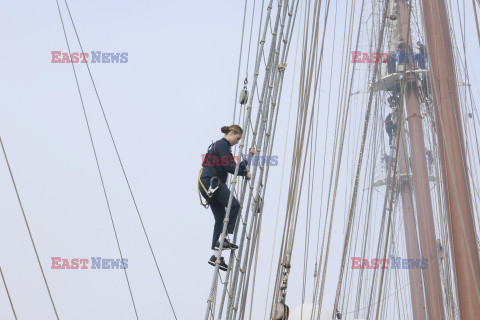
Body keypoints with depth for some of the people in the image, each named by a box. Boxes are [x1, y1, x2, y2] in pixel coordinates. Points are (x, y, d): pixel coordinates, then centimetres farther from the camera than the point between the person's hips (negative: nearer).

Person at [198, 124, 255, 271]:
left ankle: (216, 256, 0)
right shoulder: (222, 145, -4)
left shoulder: (223, 146, 27)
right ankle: (222, 239, -18)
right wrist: (245, 173, -2)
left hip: (209, 185, 10)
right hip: (211, 181, -10)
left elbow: (236, 167, 25)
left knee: (220, 218, 3)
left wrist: (249, 157, 22)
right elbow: (229, 167, -14)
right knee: (234, 205, -17)